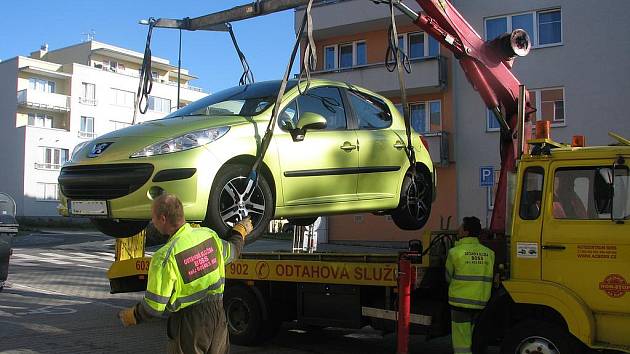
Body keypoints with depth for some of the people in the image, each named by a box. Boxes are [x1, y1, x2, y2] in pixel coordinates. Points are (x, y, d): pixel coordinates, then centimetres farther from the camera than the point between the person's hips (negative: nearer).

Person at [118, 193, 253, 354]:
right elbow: (231, 253, 16)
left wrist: (133, 316, 2)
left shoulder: (165, 257, -22)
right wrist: (240, 231, 37)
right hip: (218, 314, 5)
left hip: (188, 323, -5)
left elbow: (155, 306, -18)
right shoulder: (209, 235, -6)